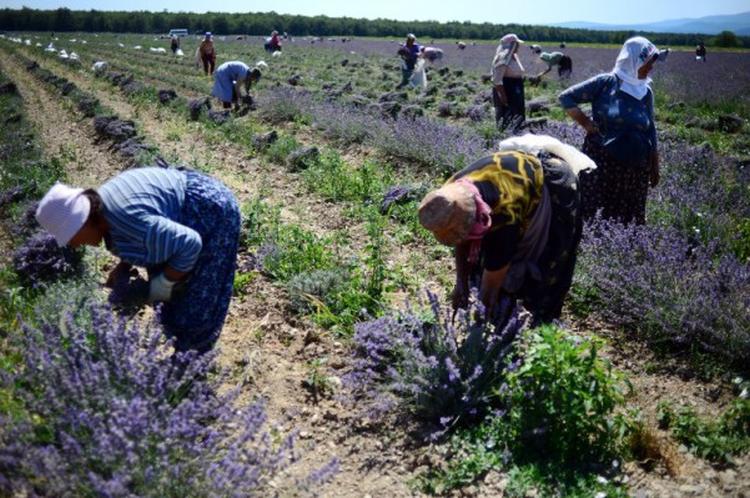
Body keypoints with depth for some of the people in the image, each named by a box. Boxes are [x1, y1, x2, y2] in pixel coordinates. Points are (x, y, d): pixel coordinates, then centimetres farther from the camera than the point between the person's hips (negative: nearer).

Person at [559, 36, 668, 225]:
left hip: (635, 167, 5)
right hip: (601, 161, -4)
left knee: (627, 219, 8)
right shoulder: (606, 83, -6)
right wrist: (586, 123, -9)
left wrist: (655, 166, 15)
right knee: (586, 211, -4)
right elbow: (566, 97, -3)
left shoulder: (646, 92, 7)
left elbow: (650, 131, 14)